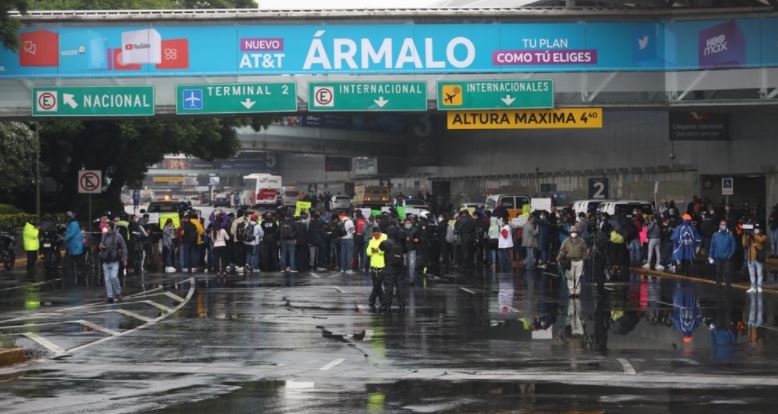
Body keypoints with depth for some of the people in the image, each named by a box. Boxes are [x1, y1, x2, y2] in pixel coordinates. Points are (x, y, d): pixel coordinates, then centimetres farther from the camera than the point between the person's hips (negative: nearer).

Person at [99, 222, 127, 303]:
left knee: (114, 277, -15)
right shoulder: (104, 235, 8)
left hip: (114, 261, -5)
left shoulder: (117, 236, -5)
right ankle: (110, 296, 8)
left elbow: (124, 247, -2)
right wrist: (101, 246, 0)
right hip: (106, 261, 5)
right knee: (107, 279, 2)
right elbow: (101, 244, 25)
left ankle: (118, 293, 6)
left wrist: (124, 259, -6)